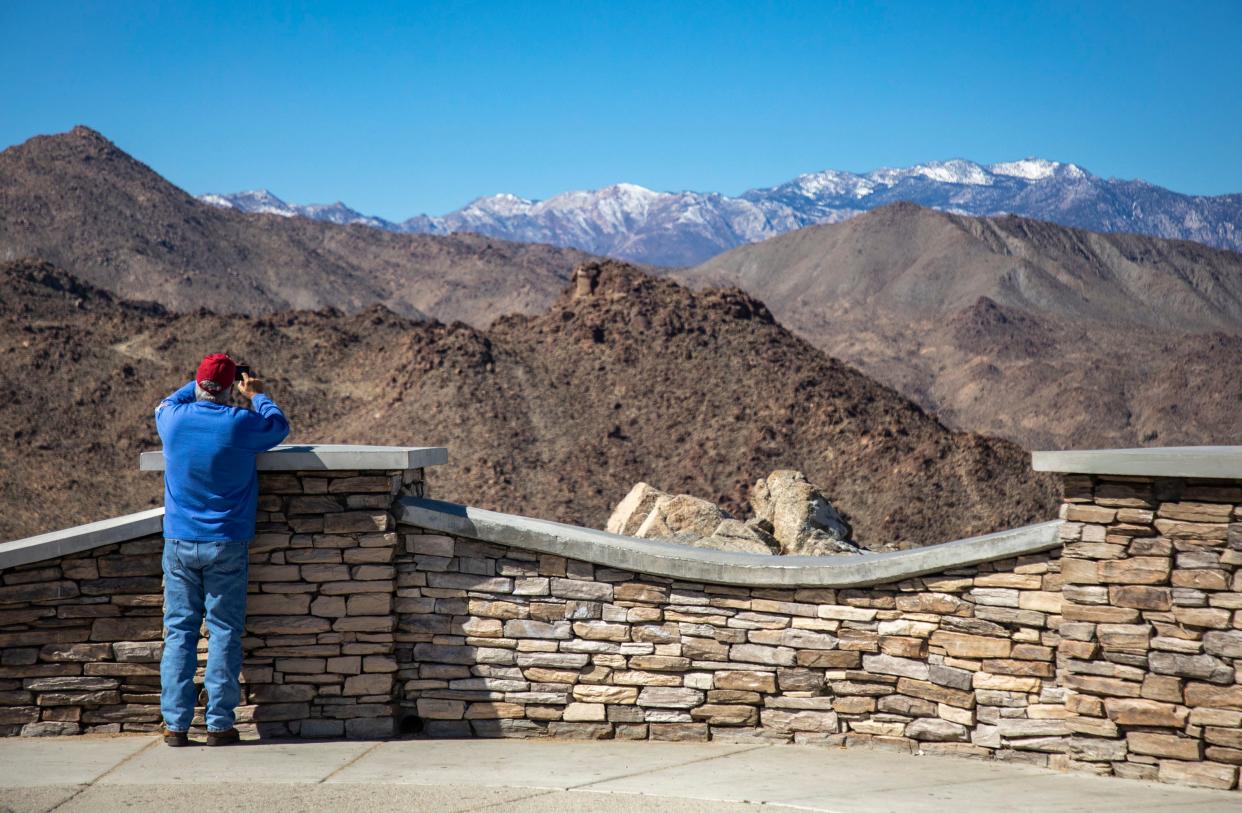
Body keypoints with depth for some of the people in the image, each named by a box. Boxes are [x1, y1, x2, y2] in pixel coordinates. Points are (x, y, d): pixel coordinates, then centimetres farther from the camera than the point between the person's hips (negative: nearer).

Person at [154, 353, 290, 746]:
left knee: (179, 632, 7)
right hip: (226, 545, -2)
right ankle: (219, 723, 4)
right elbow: (279, 426, 11)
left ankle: (175, 724, 7)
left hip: (179, 544, 3)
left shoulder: (173, 419, -3)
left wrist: (199, 386, 34)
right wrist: (256, 395, 27)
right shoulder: (241, 423, -10)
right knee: (224, 632, 3)